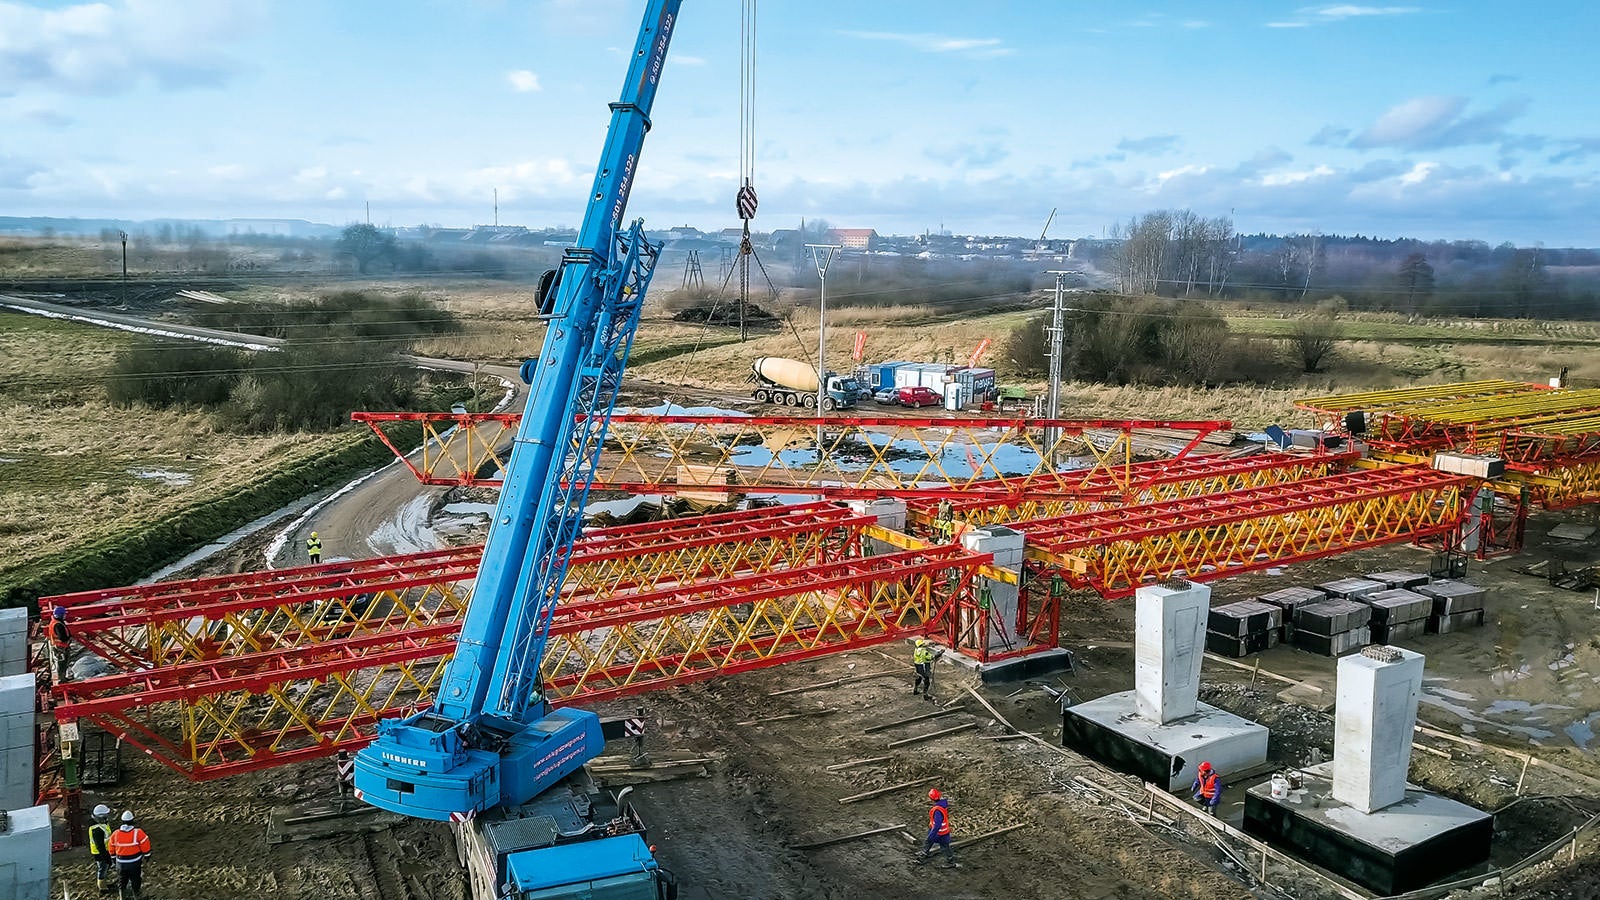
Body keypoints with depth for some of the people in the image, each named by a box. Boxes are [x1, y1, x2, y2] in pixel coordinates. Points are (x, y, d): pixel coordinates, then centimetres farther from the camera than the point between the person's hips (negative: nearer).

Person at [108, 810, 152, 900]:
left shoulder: (115, 834, -9)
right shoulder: (138, 832, -20)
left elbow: (112, 848, 4)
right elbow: (145, 845, -14)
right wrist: (147, 855, 4)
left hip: (121, 863, 2)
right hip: (135, 862, -2)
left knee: (122, 881, 22)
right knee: (135, 880, 16)